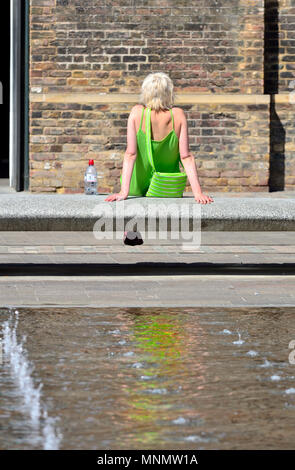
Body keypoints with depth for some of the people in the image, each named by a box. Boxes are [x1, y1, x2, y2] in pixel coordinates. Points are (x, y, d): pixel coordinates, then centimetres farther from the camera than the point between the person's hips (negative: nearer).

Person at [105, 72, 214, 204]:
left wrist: (124, 192, -22)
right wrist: (198, 193, -16)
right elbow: (186, 157, -17)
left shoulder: (137, 113, -15)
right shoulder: (178, 115, -14)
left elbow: (130, 154, -20)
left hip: (138, 190, 0)